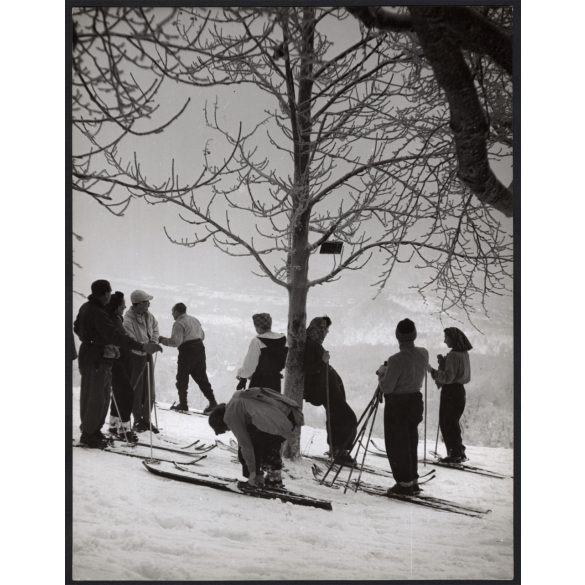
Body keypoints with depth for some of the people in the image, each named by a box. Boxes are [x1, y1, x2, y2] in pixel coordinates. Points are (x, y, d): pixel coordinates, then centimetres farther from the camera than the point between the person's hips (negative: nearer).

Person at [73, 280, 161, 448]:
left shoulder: (86, 307, 7)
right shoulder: (97, 313, -25)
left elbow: (77, 327, 23)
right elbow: (115, 336, -33)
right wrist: (141, 346, -37)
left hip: (89, 356, 10)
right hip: (96, 360, -10)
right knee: (96, 398, -1)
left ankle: (93, 430, 27)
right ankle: (88, 434, 9)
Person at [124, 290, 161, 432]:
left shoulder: (148, 315, -1)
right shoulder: (128, 320, -24)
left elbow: (155, 327, 18)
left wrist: (154, 340, 1)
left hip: (148, 356, 7)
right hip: (135, 356, -7)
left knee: (150, 391, 12)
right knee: (136, 391, 4)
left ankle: (146, 419, 25)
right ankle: (138, 421, 20)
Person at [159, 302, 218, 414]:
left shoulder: (179, 323, -12)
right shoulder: (195, 320, 14)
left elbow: (175, 342, -19)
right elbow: (202, 335, 21)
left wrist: (162, 340, -7)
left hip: (187, 351, -7)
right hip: (200, 348, 8)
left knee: (182, 378, 7)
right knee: (201, 377, 11)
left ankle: (183, 404, 11)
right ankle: (212, 402, 5)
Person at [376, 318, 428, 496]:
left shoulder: (396, 360, -25)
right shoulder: (424, 354, -3)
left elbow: (386, 387, -19)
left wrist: (382, 372, -1)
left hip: (397, 405, -7)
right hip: (415, 400, 7)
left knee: (396, 446, 6)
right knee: (411, 444, 18)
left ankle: (404, 483, 10)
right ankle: (413, 481, 25)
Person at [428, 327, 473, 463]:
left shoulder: (453, 355, -19)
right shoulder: (464, 354, 9)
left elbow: (448, 377, -23)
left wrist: (432, 370, -18)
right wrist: (443, 362, 8)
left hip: (450, 392, -9)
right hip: (460, 391, 9)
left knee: (446, 423, 1)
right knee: (453, 423, 18)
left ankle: (455, 454, 2)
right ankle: (460, 452, 22)